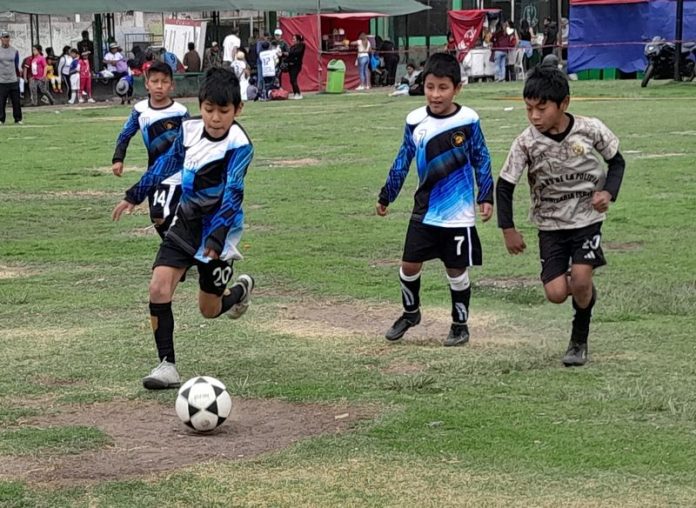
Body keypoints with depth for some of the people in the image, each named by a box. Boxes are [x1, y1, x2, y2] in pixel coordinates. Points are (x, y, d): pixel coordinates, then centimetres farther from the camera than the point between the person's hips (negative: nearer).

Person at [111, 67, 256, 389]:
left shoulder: (239, 145, -22)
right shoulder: (190, 130, -4)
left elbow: (233, 192, -32)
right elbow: (168, 164, 14)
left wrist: (218, 236, -44)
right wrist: (134, 195, 20)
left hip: (218, 231, -5)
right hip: (186, 223, 5)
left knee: (209, 309, 7)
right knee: (158, 288, -14)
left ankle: (242, 289, 42)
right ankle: (167, 366, -7)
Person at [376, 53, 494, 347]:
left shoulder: (468, 120, -10)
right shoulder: (415, 121, -3)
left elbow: (481, 161, -1)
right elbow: (403, 161, 8)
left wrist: (486, 197, -6)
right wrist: (386, 197, 11)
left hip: (458, 213, -3)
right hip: (424, 211, 3)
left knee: (457, 271, 5)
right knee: (409, 265, 5)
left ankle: (460, 325, 23)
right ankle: (410, 313, 30)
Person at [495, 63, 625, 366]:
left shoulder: (590, 129, -13)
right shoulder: (527, 142, -14)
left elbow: (617, 162, 3)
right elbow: (505, 185, -5)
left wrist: (608, 192, -14)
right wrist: (508, 229, -8)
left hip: (587, 218, -1)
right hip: (550, 224, 1)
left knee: (580, 280, -18)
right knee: (556, 293, -10)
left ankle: (579, 340, 9)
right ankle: (586, 292, 28)